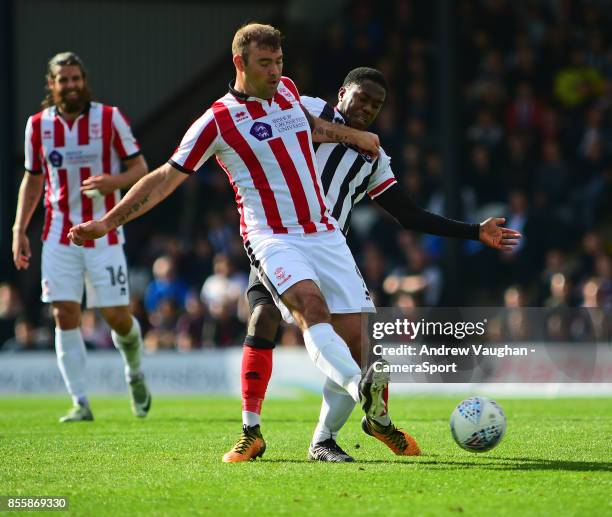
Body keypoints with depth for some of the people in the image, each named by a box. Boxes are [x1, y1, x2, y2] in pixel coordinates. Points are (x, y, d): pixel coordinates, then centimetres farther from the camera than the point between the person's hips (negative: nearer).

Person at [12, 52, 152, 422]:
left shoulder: (109, 118, -3)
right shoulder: (38, 125, 5)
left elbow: (140, 168, 0)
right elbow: (32, 180, 15)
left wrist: (113, 182, -21)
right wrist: (19, 230, 9)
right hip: (59, 235, 2)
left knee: (116, 314, -3)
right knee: (65, 315, -7)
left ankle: (135, 373, 30)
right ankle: (81, 403, -2)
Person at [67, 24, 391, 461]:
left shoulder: (287, 89, 13)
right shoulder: (218, 121, -4)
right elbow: (167, 176, 0)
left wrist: (354, 136, 50)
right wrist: (108, 222, -4)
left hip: (324, 233, 6)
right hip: (272, 239, -6)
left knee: (353, 331, -5)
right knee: (310, 306, -33)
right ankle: (360, 388, -56)